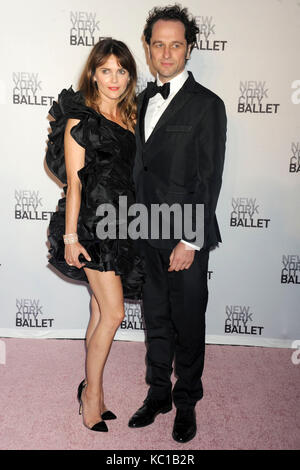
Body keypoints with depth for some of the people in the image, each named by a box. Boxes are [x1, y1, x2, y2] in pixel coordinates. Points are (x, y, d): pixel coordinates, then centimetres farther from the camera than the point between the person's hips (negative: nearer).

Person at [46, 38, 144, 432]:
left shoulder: (130, 117, 12)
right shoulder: (80, 119, -5)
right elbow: (74, 181, -9)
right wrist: (70, 237, -12)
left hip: (123, 223, 6)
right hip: (92, 224, -6)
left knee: (101, 311, 12)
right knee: (113, 312, -6)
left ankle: (91, 388, 26)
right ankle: (93, 392, 13)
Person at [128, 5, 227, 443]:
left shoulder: (207, 105, -9)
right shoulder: (146, 98, 12)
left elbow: (209, 179, -13)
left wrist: (190, 241, -16)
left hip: (186, 239, -6)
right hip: (149, 233, 6)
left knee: (188, 324, 8)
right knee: (156, 320, 16)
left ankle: (186, 403, 29)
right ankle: (158, 394, 34)